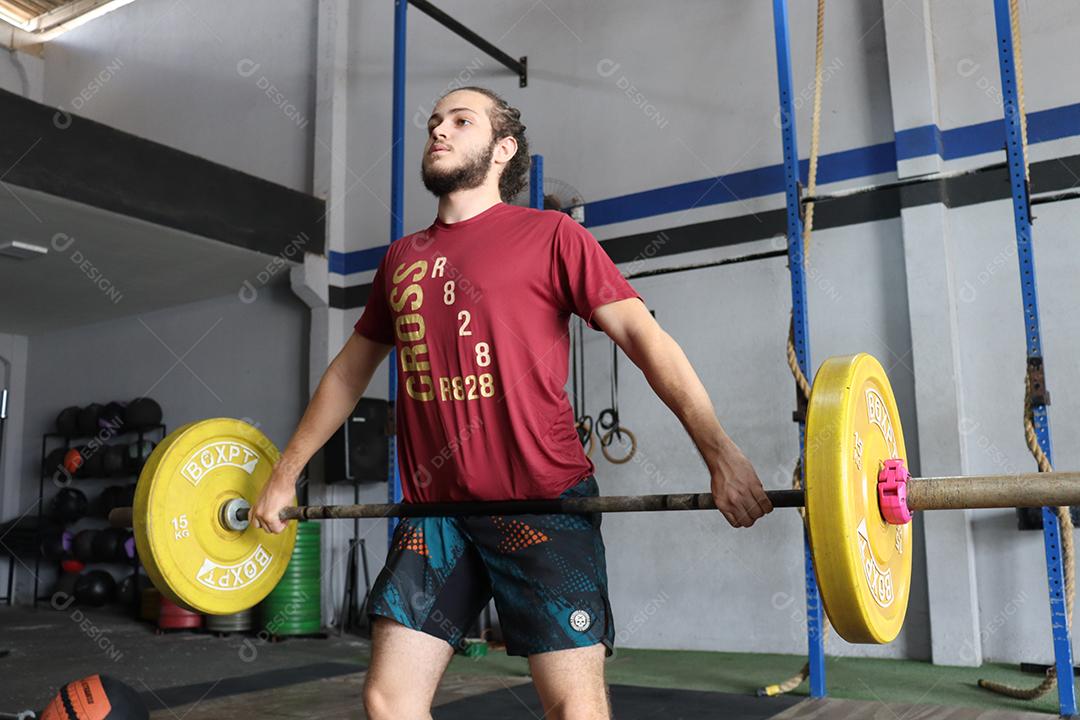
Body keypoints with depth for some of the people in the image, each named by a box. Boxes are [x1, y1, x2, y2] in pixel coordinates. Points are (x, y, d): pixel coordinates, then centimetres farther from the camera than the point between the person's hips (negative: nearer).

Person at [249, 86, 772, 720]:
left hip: (543, 501, -5)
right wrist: (286, 475, 24)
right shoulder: (402, 258, 15)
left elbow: (643, 335, -9)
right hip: (433, 509, 5)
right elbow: (350, 370, 24)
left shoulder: (549, 235, -1)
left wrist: (720, 451, -22)